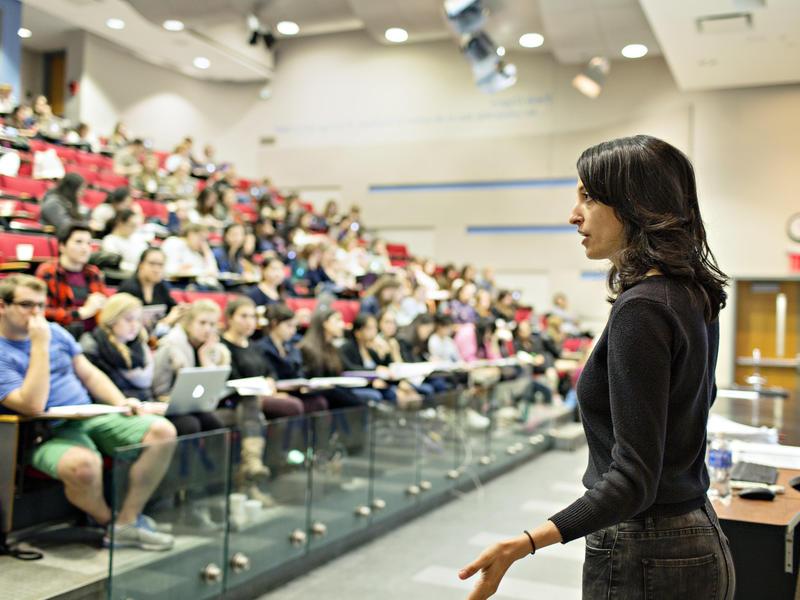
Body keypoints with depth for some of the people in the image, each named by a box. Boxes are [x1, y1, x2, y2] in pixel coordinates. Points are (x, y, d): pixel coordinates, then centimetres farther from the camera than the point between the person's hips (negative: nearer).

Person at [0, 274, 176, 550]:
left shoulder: (55, 331, 12)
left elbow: (89, 374, 18)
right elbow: (32, 405, -22)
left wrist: (120, 402, 1)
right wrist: (40, 346, -20)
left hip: (92, 416, 7)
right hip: (48, 434, -7)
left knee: (163, 432, -14)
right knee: (84, 464, -40)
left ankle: (126, 522, -11)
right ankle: (107, 520, -6)